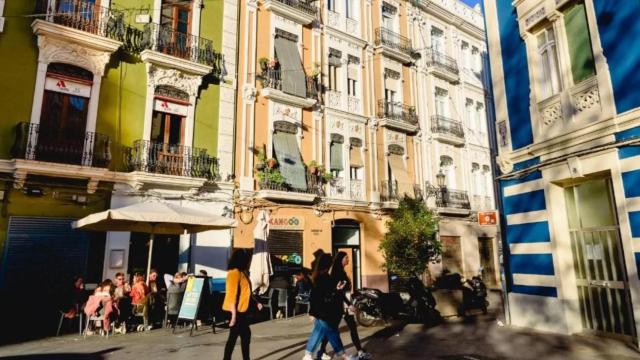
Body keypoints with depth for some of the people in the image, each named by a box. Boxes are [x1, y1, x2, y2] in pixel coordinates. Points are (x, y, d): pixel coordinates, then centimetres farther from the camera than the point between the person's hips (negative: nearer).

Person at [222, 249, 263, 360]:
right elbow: (232, 294, -21)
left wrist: (256, 303, 11)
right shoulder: (234, 273, -17)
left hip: (243, 310, 9)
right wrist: (234, 314, -23)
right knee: (233, 336, 0)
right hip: (236, 311, -9)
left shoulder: (242, 273, 12)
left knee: (246, 334, 15)